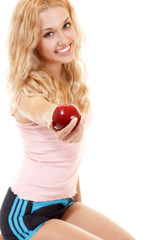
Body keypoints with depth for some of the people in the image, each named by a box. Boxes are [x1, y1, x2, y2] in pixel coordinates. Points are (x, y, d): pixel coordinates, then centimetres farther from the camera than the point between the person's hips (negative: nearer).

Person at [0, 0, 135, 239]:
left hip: (65, 204, 7)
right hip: (26, 214, -7)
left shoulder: (73, 79, 1)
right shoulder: (29, 91, -22)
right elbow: (41, 111, -49)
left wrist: (77, 196, 11)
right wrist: (55, 122, -71)